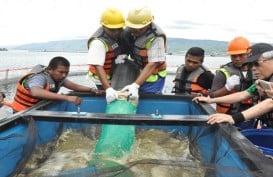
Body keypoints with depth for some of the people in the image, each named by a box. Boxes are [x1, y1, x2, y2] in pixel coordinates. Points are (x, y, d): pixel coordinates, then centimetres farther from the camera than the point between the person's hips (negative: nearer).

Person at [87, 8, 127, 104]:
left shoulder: (119, 33, -10)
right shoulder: (98, 42, -33)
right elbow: (98, 67, -39)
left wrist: (123, 54, -19)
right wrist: (108, 89, -48)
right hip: (104, 79, -7)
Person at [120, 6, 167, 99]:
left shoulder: (156, 38, -27)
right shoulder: (130, 29, -7)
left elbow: (152, 64, -28)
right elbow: (125, 43, 12)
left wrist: (136, 85, -33)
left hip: (152, 77, -7)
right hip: (137, 73, 7)